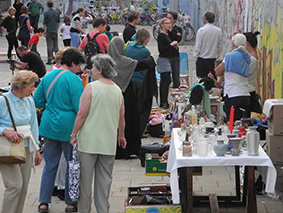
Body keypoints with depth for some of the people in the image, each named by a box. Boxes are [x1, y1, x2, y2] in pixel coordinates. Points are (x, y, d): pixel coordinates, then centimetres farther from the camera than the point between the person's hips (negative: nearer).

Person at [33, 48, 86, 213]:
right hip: (68, 128, -6)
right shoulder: (74, 79, -14)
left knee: (50, 165, 12)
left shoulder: (48, 77, 7)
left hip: (49, 126, 6)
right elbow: (79, 107, -17)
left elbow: (37, 101, 11)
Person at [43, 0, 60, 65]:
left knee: (49, 46, -1)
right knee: (56, 45, 10)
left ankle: (50, 59, -2)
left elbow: (45, 23, -9)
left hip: (49, 31, -4)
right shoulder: (56, 12, 5)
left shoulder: (46, 13, -10)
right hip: (55, 31, 4)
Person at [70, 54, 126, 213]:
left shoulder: (91, 87, -9)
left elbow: (82, 114, -12)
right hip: (109, 142, 4)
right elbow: (121, 117, 12)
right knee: (105, 178, 10)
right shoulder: (117, 90, 6)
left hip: (89, 140, -4)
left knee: (86, 177, 5)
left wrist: (74, 134, -3)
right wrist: (121, 136, 25)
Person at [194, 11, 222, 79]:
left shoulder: (201, 30, -11)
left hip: (202, 60, -4)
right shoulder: (219, 30, 1)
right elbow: (220, 46, 8)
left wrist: (195, 57, 3)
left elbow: (198, 47, -9)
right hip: (214, 60, 4)